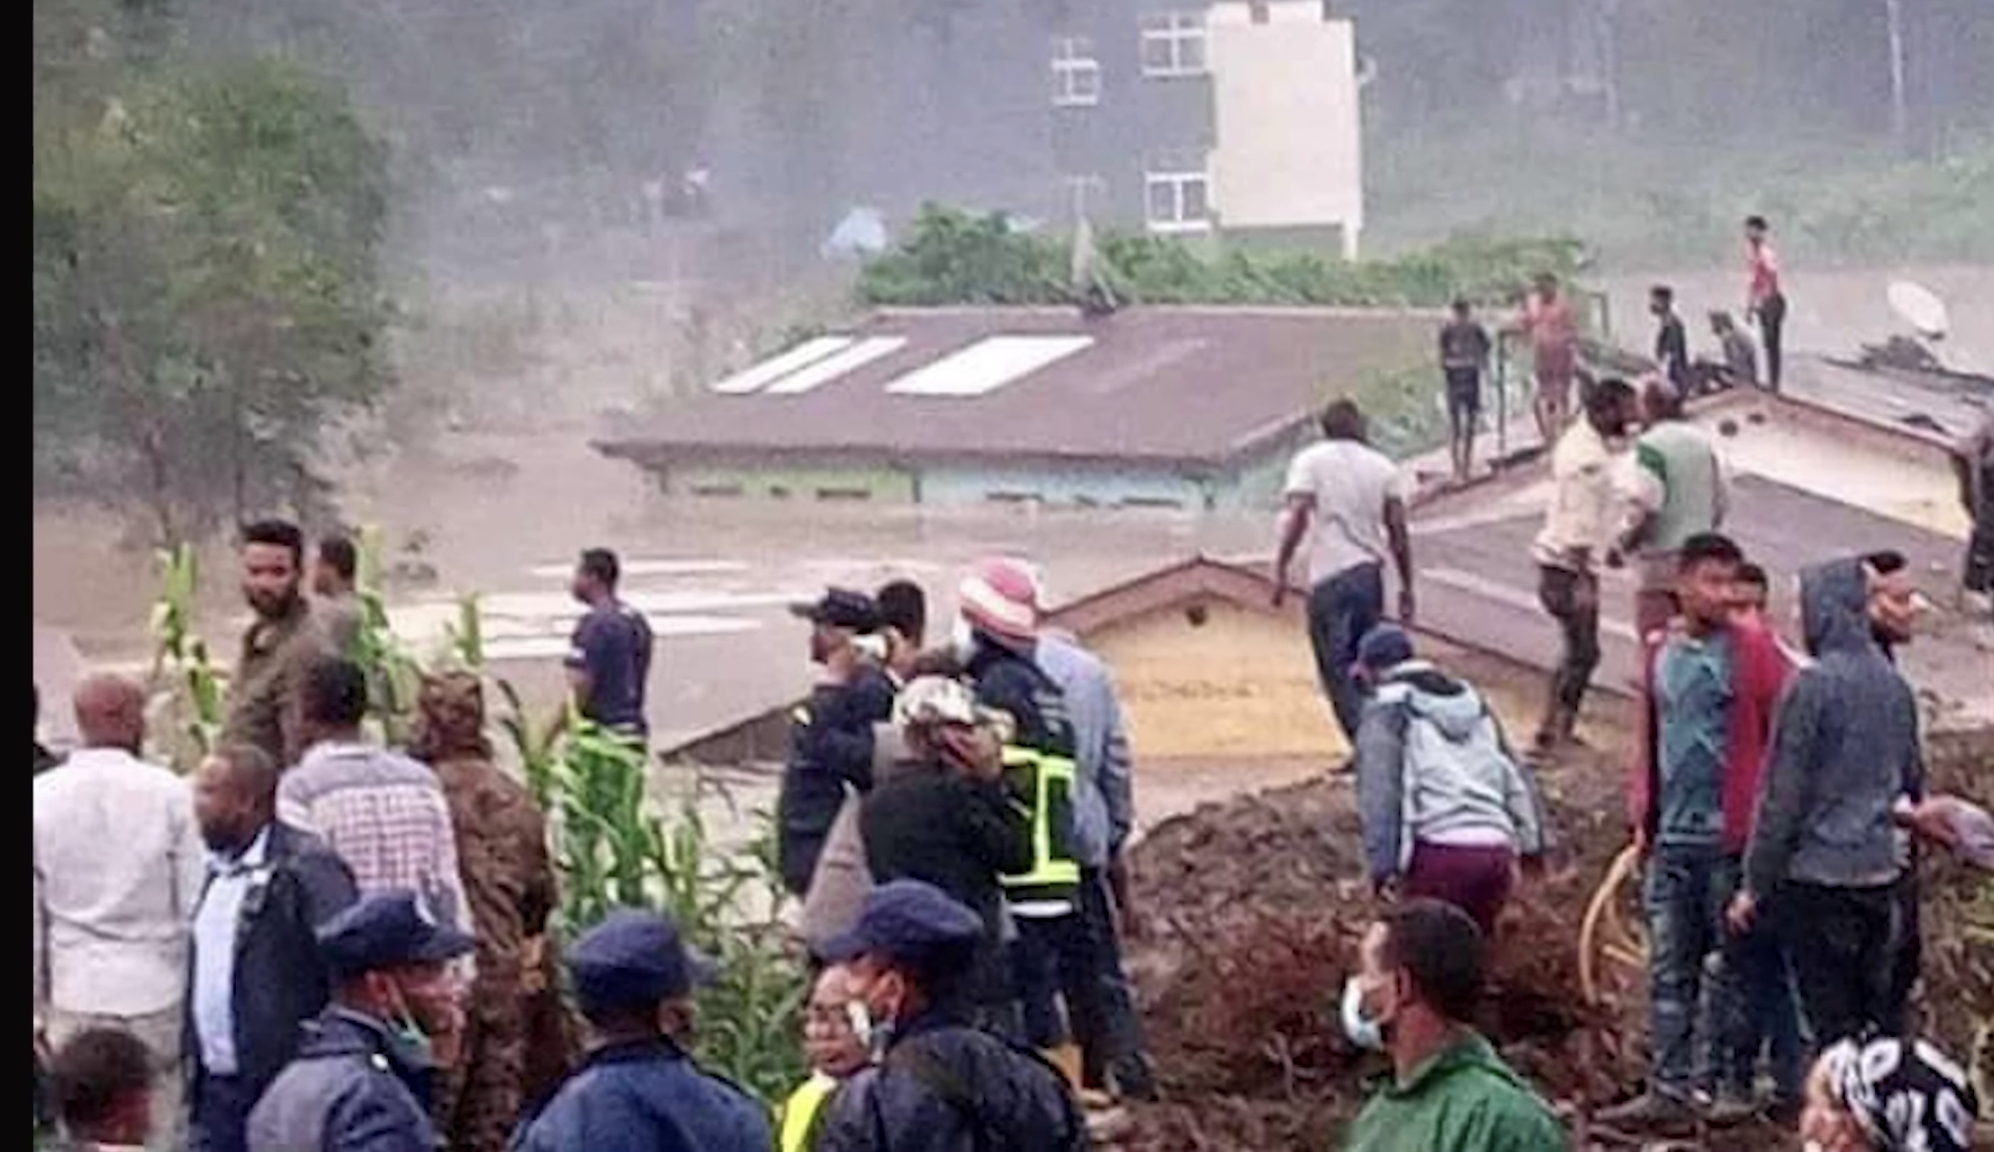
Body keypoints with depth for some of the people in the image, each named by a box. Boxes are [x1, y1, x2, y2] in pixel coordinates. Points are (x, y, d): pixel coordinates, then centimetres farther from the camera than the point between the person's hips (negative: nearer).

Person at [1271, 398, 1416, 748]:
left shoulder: (1310, 461, 2)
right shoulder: (1383, 466, 11)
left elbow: (1298, 517, -11)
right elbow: (1398, 531, 7)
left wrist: (1280, 570, -8)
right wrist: (1406, 588, 12)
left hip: (1329, 578, -4)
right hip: (1370, 574, 4)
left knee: (1338, 670, -2)